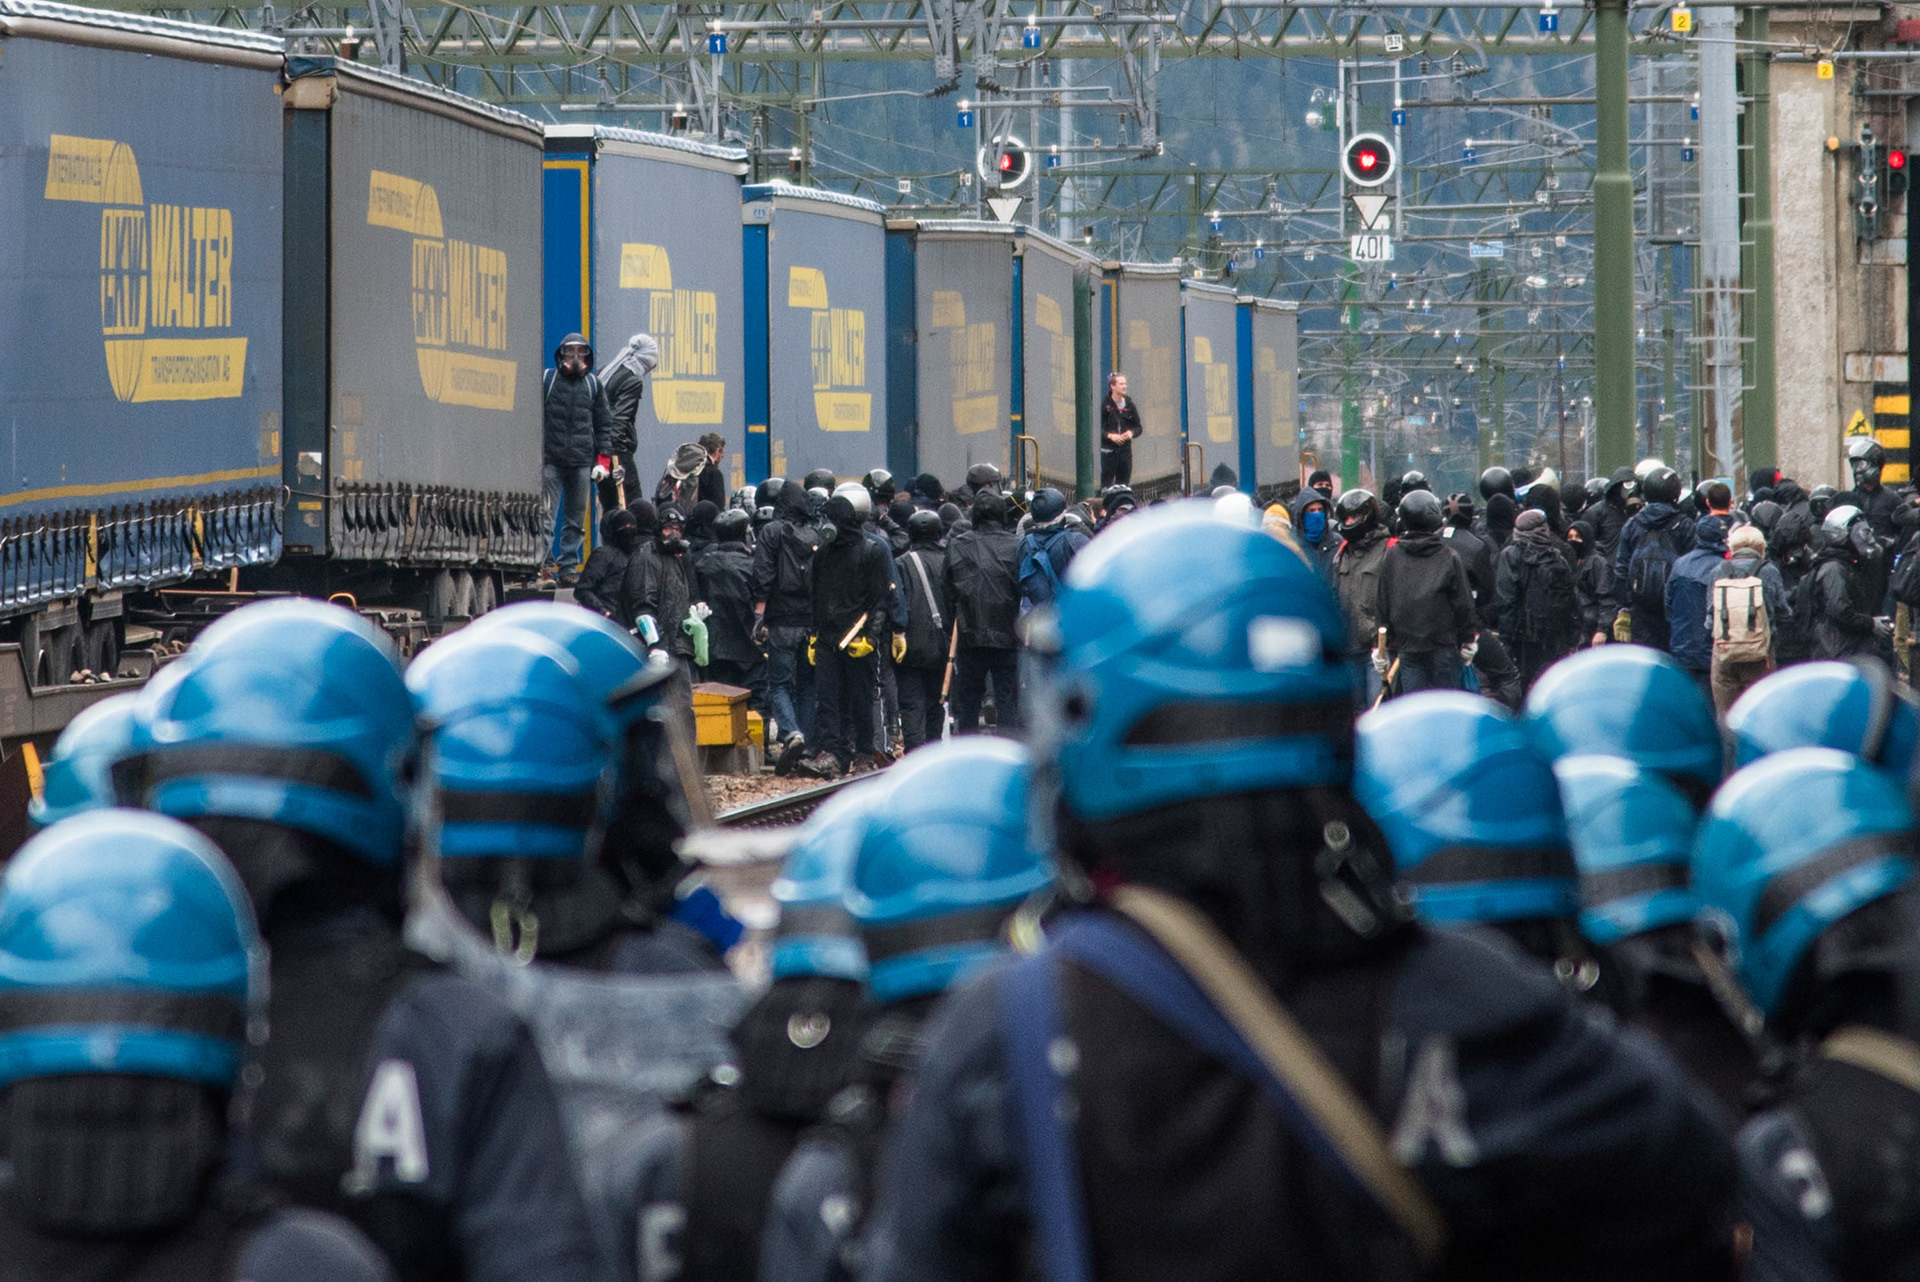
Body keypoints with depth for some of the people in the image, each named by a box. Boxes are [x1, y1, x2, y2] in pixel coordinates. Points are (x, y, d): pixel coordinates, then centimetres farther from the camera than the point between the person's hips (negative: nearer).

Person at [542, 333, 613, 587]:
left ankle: (568, 566, 9)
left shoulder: (593, 385, 13)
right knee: (546, 514, -10)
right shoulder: (546, 380, 6)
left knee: (576, 519, 4)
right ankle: (543, 563, -8)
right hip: (550, 459, -3)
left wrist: (603, 456, 7)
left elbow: (604, 423, 16)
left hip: (581, 461, 3)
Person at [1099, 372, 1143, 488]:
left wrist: (1132, 433, -4)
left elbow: (1139, 428, 17)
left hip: (1125, 450, 5)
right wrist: (1110, 436, -19)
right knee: (1106, 482, -5)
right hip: (1109, 450, -5)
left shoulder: (1130, 406, 10)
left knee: (1124, 482, 6)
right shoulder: (1104, 405, -6)